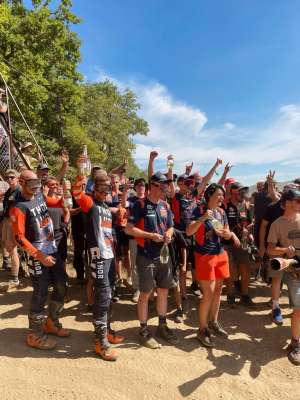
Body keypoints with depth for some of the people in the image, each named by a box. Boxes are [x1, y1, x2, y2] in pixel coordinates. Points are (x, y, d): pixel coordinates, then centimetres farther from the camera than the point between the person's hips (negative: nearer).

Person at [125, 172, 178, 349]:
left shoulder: (166, 206, 8)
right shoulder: (140, 205, -10)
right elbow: (129, 229, -14)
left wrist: (168, 234, -6)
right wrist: (151, 235, -19)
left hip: (164, 254, 6)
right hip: (146, 256, -6)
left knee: (164, 290, 14)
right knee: (146, 293, 5)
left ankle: (162, 326, 32)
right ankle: (144, 329, 21)